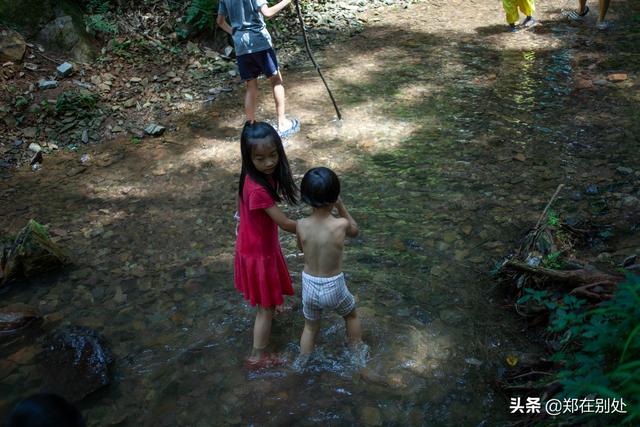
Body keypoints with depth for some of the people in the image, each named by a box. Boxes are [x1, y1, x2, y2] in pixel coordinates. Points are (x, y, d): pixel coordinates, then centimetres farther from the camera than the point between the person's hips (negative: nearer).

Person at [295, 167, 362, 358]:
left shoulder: (301, 225, -14)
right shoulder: (341, 224, -22)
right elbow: (354, 231, 4)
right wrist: (341, 207, 1)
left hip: (309, 286, 2)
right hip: (333, 287, -2)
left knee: (310, 327, 27)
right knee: (351, 315, 30)